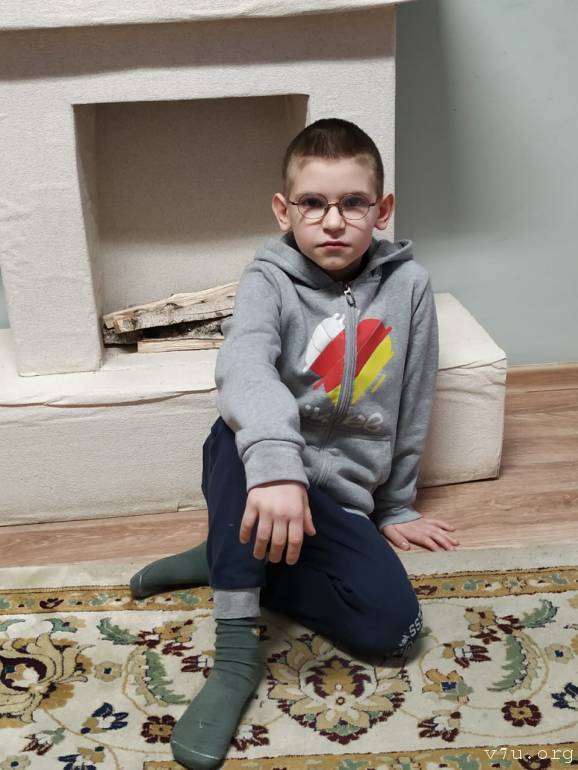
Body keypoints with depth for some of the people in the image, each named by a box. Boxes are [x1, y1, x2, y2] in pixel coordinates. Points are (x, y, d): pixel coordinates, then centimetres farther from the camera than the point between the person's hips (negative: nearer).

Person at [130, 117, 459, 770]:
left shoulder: (407, 284, 1)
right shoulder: (270, 279, -8)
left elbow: (412, 407, 9)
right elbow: (244, 364, -31)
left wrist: (395, 508, 14)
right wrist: (275, 460, -50)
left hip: (340, 499, 3)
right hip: (264, 477, -2)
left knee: (391, 624, -20)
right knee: (238, 437, -37)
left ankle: (229, 558, -1)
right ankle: (237, 654, -26)